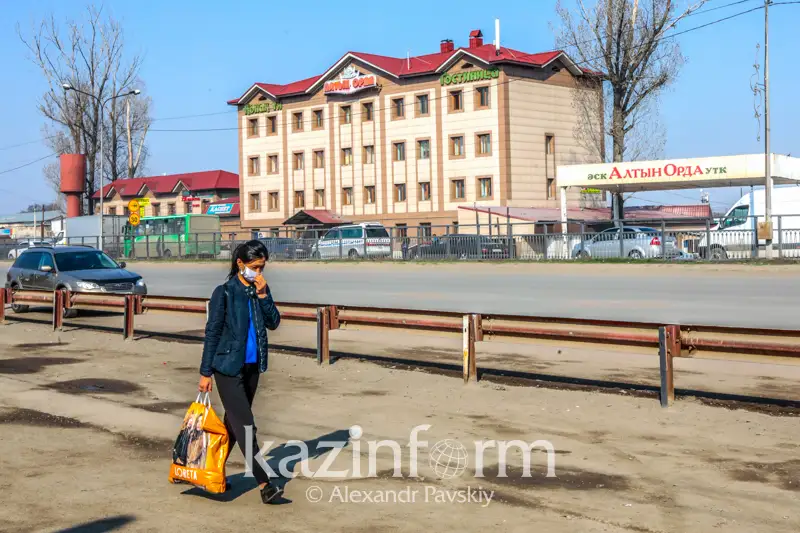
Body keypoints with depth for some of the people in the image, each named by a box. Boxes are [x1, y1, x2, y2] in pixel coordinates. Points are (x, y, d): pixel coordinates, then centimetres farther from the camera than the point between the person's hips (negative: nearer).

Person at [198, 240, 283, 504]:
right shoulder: (224, 293, -10)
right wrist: (205, 372, -8)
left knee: (234, 422, 15)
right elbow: (212, 333, -8)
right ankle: (265, 484, -11)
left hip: (252, 366, 6)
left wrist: (263, 295, -13)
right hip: (229, 366, -6)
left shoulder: (261, 289, 6)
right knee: (245, 425, -8)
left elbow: (274, 323, 0)